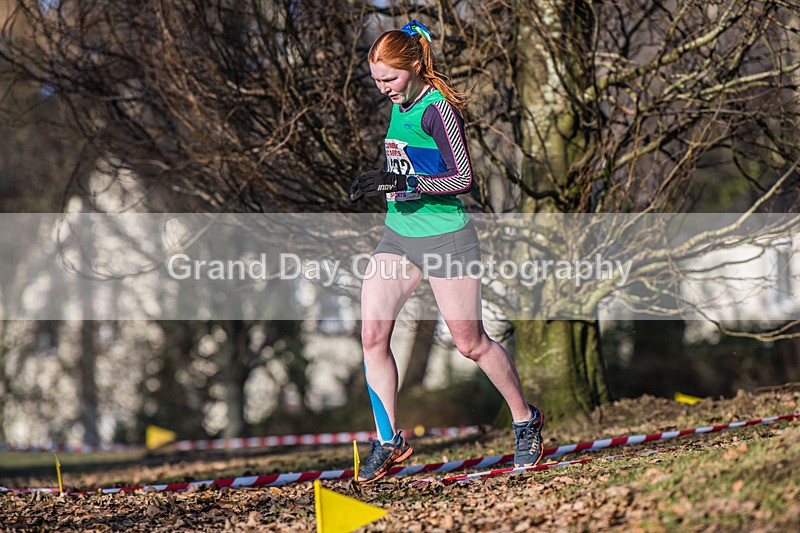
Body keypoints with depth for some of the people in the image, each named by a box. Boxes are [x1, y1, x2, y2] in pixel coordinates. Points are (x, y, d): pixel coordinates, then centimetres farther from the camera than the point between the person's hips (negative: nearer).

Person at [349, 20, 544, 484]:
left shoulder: (438, 109, -17)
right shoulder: (401, 105, 9)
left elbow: (463, 178, -23)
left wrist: (401, 182, -28)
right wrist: (378, 183, 16)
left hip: (444, 234, -8)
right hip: (398, 236, 8)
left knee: (471, 343, 2)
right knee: (372, 336, -5)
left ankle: (526, 420, 24)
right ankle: (388, 442, 3)